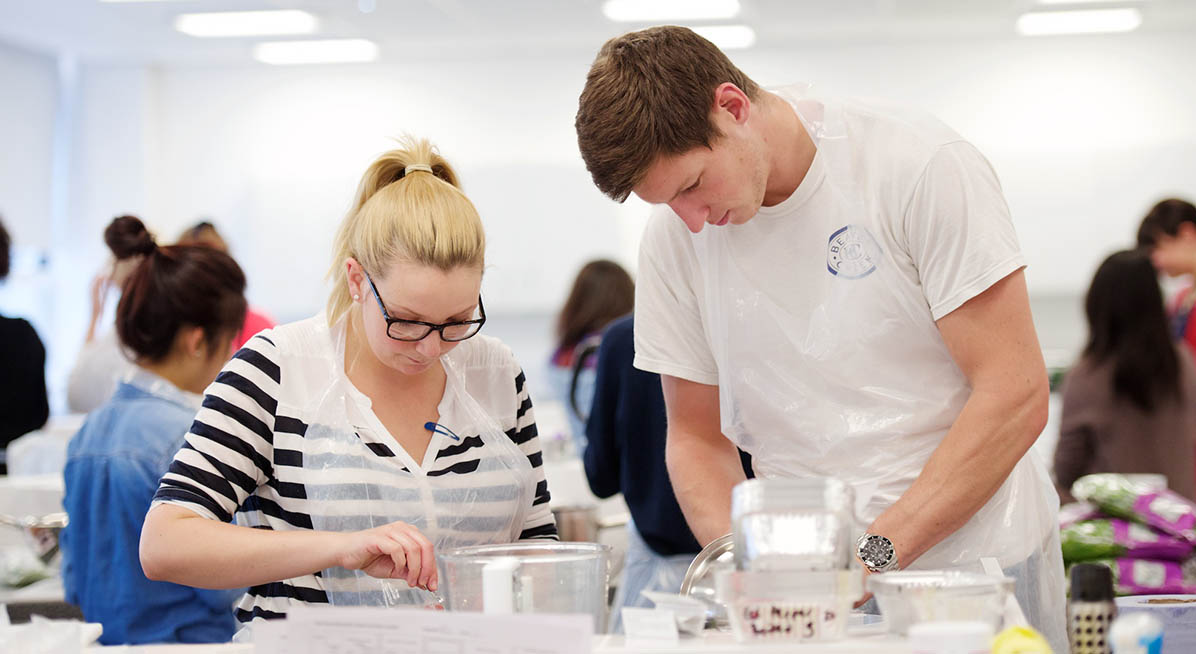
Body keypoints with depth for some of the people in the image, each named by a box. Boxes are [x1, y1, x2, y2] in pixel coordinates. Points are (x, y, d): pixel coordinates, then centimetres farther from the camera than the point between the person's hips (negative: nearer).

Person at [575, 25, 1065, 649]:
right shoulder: (674, 234, 0)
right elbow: (697, 438, 8)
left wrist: (875, 554, -20)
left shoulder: (921, 164, -11)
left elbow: (1014, 394, -14)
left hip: (974, 561, -3)